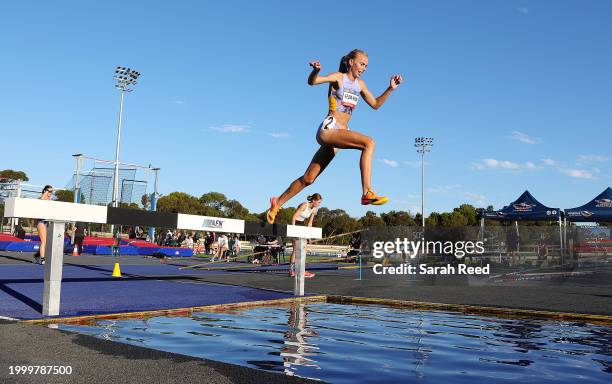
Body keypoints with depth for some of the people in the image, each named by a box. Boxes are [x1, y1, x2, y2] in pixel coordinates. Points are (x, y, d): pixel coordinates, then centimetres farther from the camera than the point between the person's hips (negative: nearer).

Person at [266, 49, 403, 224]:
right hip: (329, 129, -7)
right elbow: (312, 81, -15)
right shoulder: (338, 77, 0)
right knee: (369, 143, -28)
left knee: (308, 178, 8)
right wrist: (316, 70, -36)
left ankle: (277, 203, 20)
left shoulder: (360, 84, 20)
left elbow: (375, 104, 27)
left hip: (341, 134, 8)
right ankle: (367, 193, -33)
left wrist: (390, 88, 15)